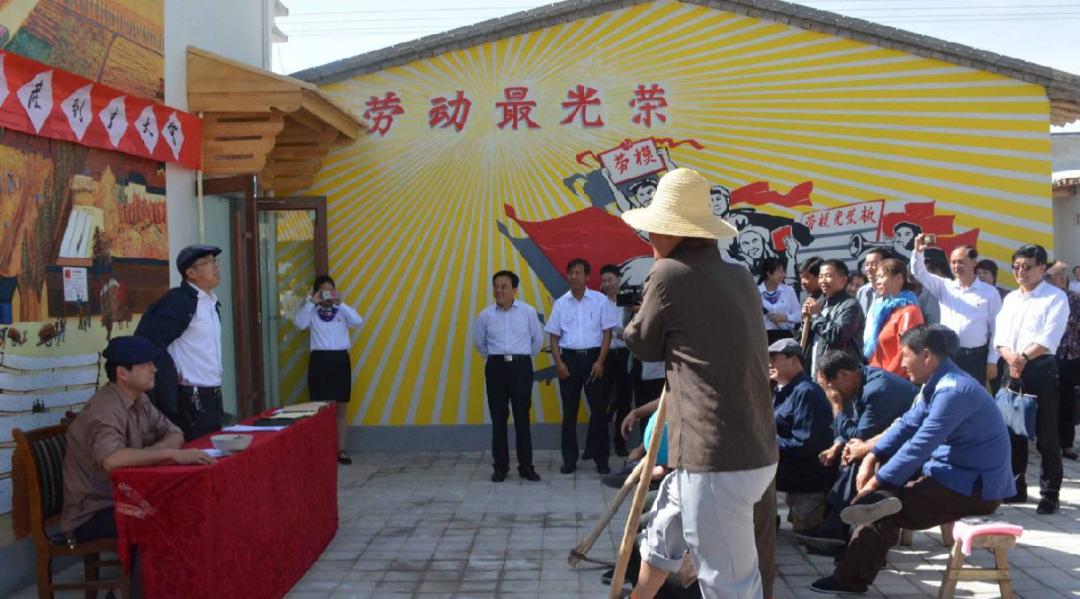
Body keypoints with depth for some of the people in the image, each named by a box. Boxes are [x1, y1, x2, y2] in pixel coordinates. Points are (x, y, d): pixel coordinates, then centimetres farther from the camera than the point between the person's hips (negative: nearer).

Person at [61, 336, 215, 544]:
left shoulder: (139, 400, 5)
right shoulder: (106, 409, -23)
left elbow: (175, 435, 9)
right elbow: (112, 459, -40)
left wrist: (152, 452, -13)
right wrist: (171, 454, -36)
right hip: (92, 516, -8)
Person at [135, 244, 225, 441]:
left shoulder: (212, 303, 12)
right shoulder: (179, 300, -13)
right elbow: (149, 340, -21)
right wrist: (172, 377, -15)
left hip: (212, 400, 8)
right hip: (190, 401, -8)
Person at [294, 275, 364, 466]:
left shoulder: (342, 311, 6)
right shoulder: (312, 312, 3)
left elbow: (358, 321, -12)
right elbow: (299, 324, -16)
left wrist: (340, 304, -18)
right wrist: (311, 303, -19)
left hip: (340, 359, 2)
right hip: (319, 359, -1)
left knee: (340, 408, 5)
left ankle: (341, 450, 11)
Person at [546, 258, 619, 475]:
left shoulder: (600, 300, -1)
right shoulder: (560, 303, 5)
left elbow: (607, 333, -1)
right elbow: (554, 336, 7)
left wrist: (600, 362, -9)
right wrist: (559, 363, -4)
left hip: (593, 358, -2)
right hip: (569, 359, 2)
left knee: (598, 409, 1)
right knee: (569, 410, 6)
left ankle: (601, 459, 10)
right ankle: (569, 459, 14)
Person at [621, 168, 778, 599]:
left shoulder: (671, 273, -11)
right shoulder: (738, 276, 10)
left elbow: (642, 345, 4)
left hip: (721, 460, -9)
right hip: (751, 449, 9)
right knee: (664, 529, 28)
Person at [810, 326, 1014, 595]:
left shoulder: (952, 390, -24)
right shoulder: (939, 383, 9)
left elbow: (919, 446, -25)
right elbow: (908, 424, 12)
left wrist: (877, 481, -17)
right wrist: (872, 457, -1)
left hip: (975, 486, -10)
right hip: (955, 472, 10)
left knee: (883, 502, -13)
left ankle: (851, 579, 0)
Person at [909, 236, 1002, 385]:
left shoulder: (989, 292, 1)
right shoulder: (945, 286, 9)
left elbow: (996, 329, 1)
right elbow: (919, 273, 1)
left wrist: (992, 361, -2)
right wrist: (918, 252, -18)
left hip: (975, 357, -2)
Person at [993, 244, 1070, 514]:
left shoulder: (1056, 297, -3)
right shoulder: (1010, 298, 16)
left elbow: (1049, 338, -13)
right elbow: (1000, 336, 8)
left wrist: (1024, 357, -22)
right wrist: (1011, 358, -11)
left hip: (1041, 370, -6)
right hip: (1011, 371, 6)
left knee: (1046, 436, -2)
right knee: (1012, 431, 10)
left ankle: (1050, 493, 5)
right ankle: (1016, 487, 21)